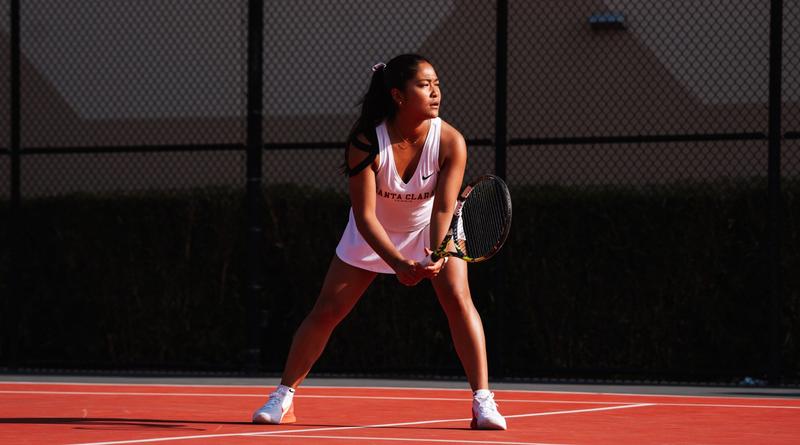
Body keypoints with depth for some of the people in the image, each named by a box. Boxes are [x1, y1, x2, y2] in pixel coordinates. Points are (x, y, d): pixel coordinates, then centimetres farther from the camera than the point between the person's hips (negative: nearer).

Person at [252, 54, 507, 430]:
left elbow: (443, 209, -29)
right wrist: (399, 263, -41)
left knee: (458, 299, -21)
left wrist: (435, 255, -47)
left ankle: (483, 401, -15)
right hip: (373, 234, 0)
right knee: (326, 311, -2)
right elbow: (365, 215, -30)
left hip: (431, 230, 0)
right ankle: (283, 398, 12)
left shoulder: (450, 142, -27)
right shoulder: (366, 143, -30)